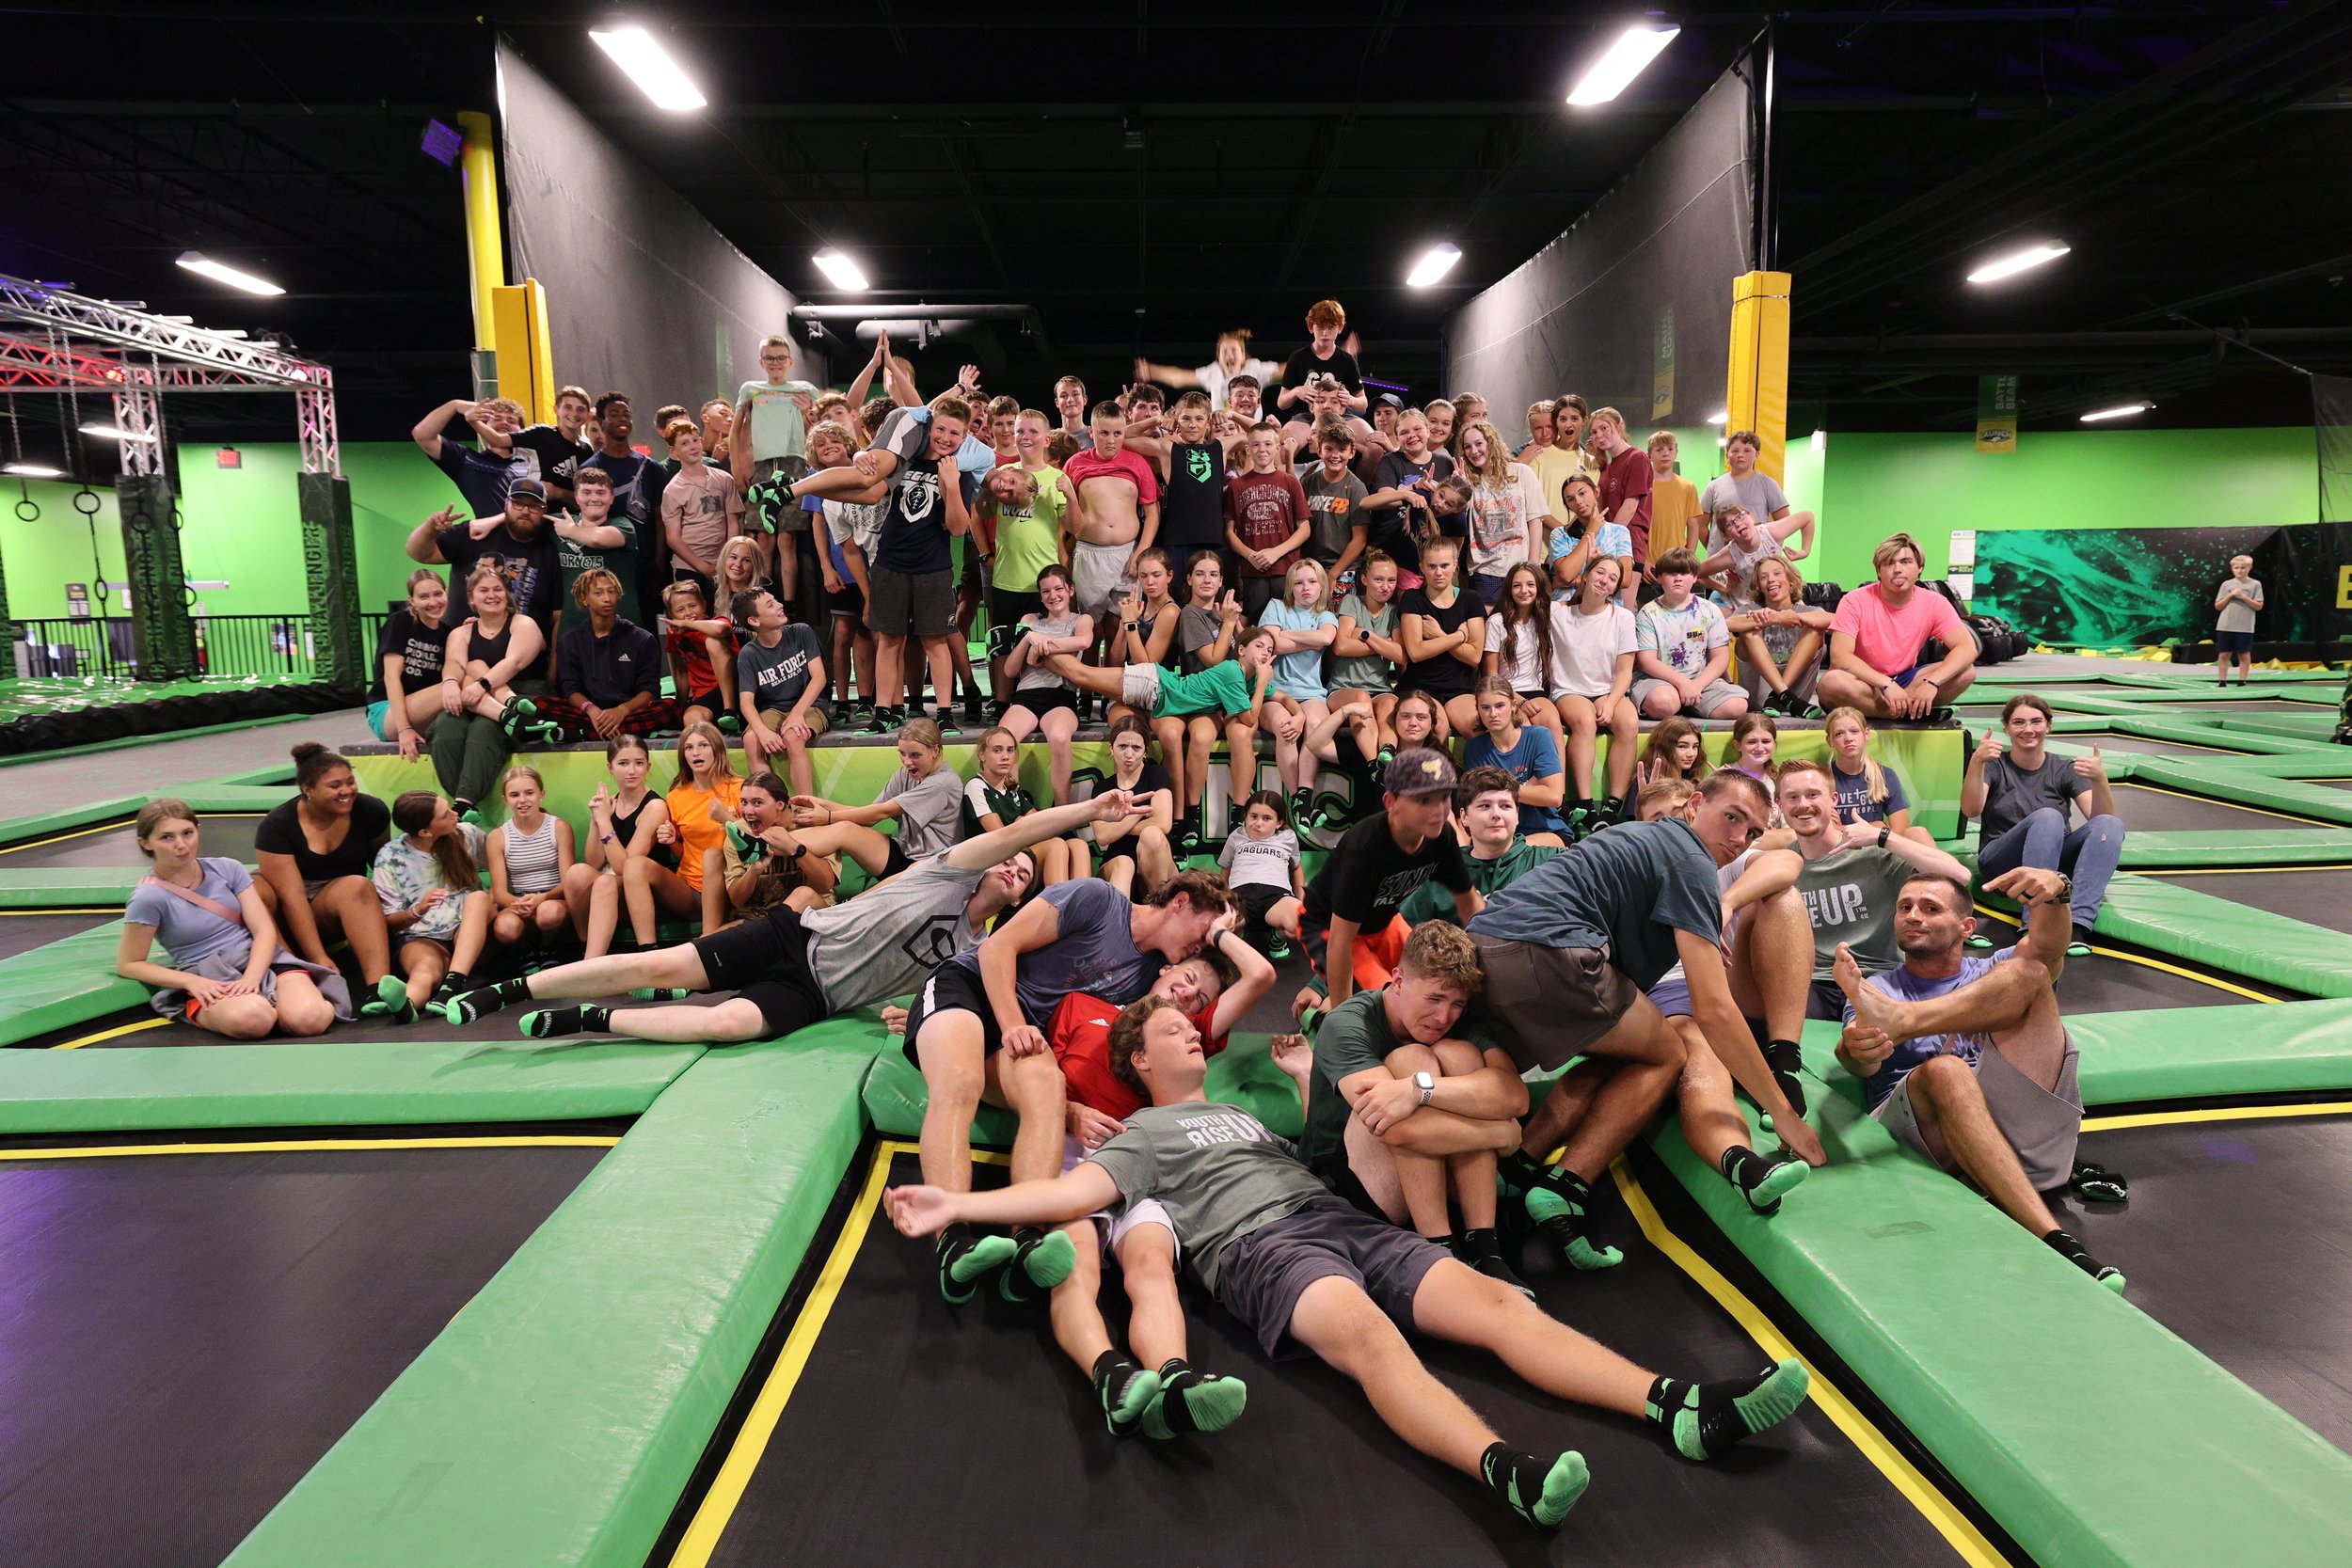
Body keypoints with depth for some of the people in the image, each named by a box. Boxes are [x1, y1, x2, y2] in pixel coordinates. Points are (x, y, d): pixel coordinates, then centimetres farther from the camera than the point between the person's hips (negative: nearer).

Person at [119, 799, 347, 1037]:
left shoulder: (226, 868, 5)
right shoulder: (149, 897, -5)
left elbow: (264, 930, 1)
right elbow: (128, 964, 1)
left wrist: (251, 976, -18)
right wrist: (191, 981, -14)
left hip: (262, 961, 3)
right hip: (210, 982, -3)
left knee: (308, 1019, -30)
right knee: (251, 1018, -40)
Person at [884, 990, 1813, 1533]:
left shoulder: (1245, 1107, 38)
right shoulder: (1143, 1134, 18)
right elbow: (1076, 1191, 5)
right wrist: (961, 1205, -6)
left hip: (1340, 1220, 6)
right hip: (1255, 1245, -6)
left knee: (1497, 1302, -16)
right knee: (1368, 1335, -37)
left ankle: (1681, 1409, -30)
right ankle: (1503, 1470, -60)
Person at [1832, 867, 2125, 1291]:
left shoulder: (1994, 973, 28)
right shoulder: (1874, 990, 24)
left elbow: (2046, 950, 2)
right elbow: (1864, 1065, 0)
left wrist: (2053, 893, -23)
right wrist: (1854, 1050, -28)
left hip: (2016, 1121, 1)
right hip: (1919, 1130, -1)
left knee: (2028, 973, -10)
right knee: (1943, 1070, -37)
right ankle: (2050, 1238, -45)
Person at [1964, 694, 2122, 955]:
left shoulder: (2065, 770, 10)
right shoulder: (1994, 766, 7)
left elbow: (2101, 818, -6)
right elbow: (1971, 810, -14)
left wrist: (2100, 779, -25)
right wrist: (1976, 761, -29)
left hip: (2057, 864, 3)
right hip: (2001, 864, -3)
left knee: (2111, 825, -25)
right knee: (2047, 817, -32)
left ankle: (2078, 922, -40)